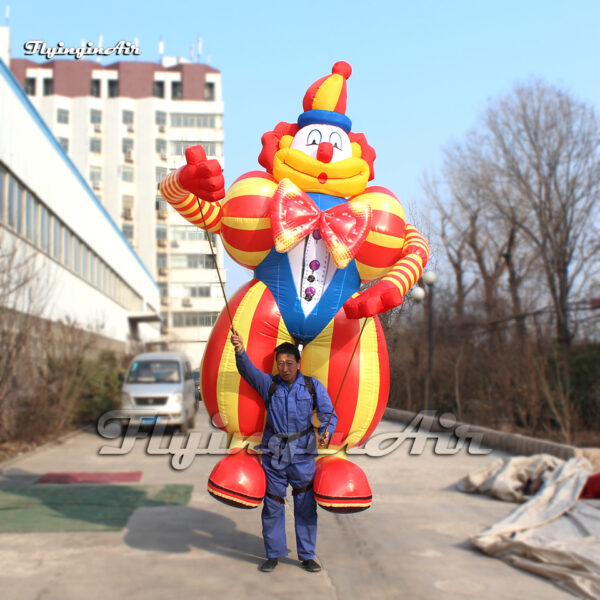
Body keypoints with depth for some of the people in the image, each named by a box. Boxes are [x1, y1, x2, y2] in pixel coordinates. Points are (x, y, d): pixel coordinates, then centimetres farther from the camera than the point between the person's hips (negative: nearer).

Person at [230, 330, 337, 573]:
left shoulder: (313, 386, 2)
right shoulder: (268, 384, 2)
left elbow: (328, 414, -2)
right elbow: (247, 370, -15)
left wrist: (326, 433, -23)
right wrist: (240, 352, -36)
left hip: (303, 454, 0)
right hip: (273, 453, 1)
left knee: (306, 505, 4)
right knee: (272, 505, 6)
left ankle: (307, 555, 16)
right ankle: (273, 554, 19)